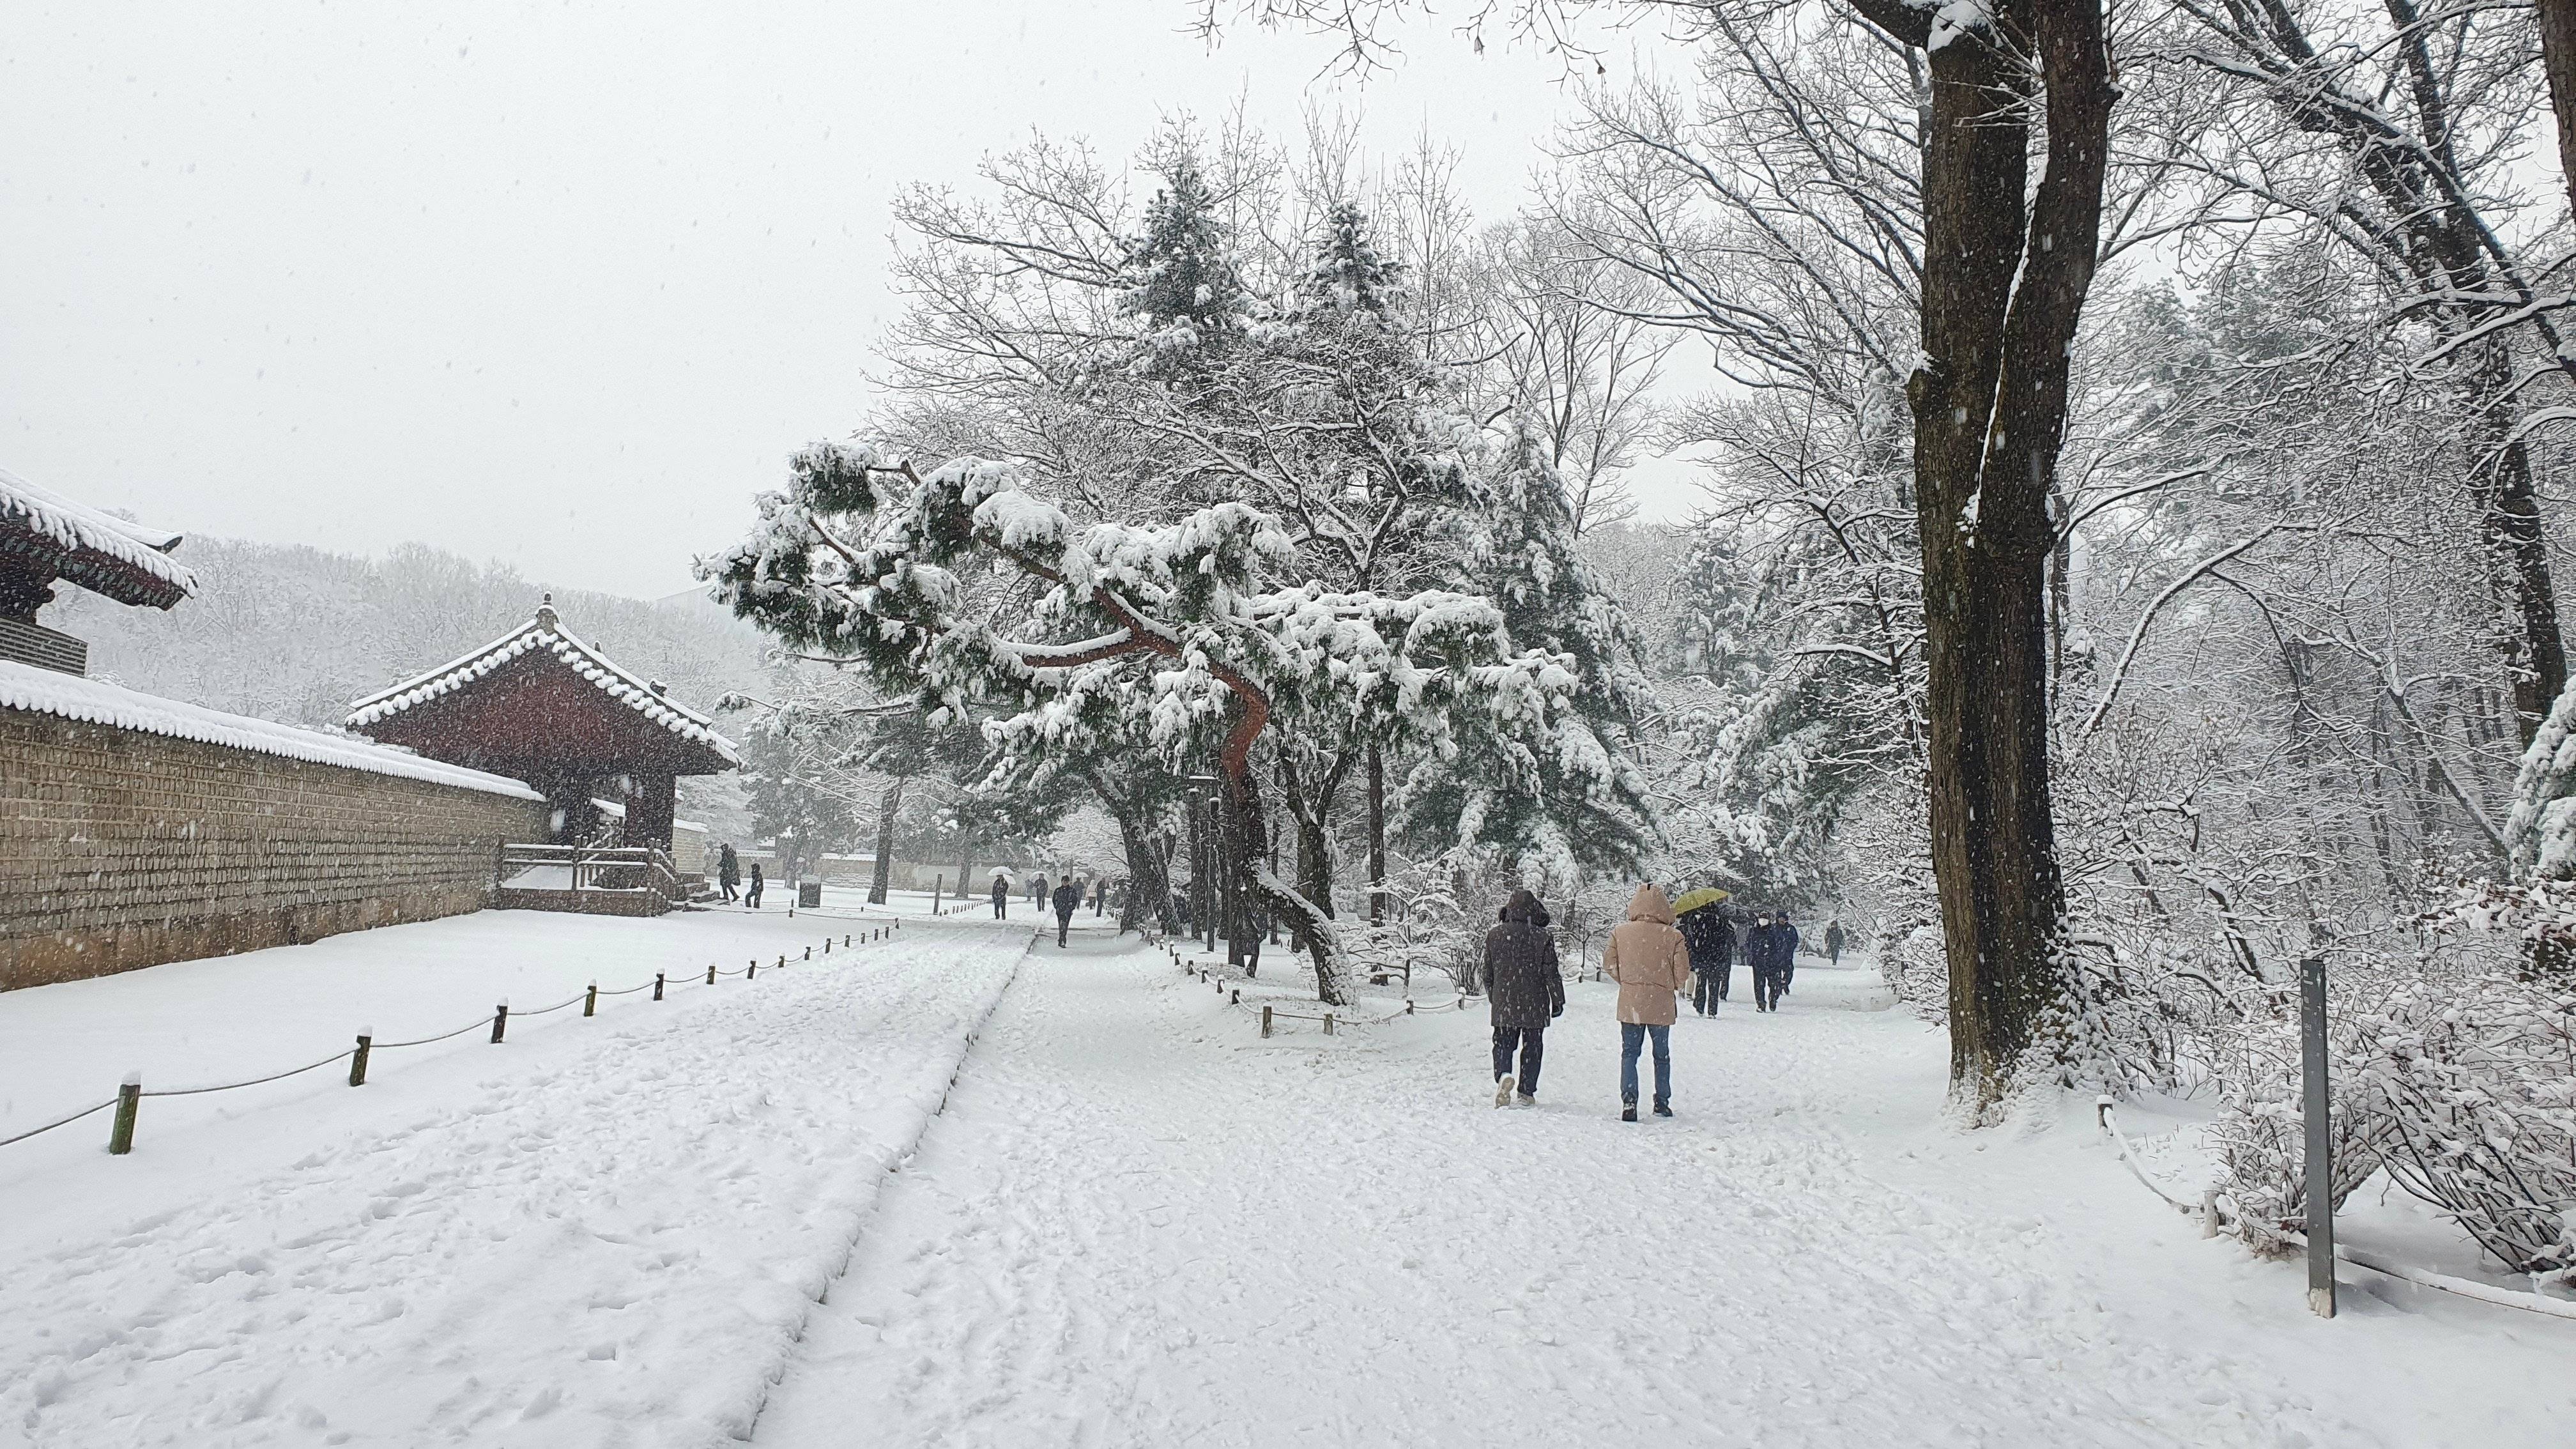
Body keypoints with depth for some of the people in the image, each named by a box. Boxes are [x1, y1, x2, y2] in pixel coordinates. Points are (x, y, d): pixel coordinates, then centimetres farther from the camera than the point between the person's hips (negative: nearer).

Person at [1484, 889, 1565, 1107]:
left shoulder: (1493, 935, 0)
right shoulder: (1543, 938, -8)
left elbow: (1488, 973, 8)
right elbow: (1551, 974, -5)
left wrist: (1493, 997, 23)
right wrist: (1558, 1001, 7)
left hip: (1503, 1004, 2)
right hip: (1535, 1006, -1)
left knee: (1503, 1043, 9)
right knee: (1532, 1047, 11)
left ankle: (1503, 1074, -19)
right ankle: (1527, 1093, 13)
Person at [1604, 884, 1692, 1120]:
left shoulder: (1620, 932, -6)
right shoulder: (1673, 937, -10)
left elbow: (1610, 967, 1)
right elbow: (1681, 976, -6)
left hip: (1630, 1004, 0)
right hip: (1662, 1005, 0)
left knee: (1629, 1054, 8)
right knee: (1662, 1056, 17)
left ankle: (1629, 1102, -7)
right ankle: (1662, 1103, 24)